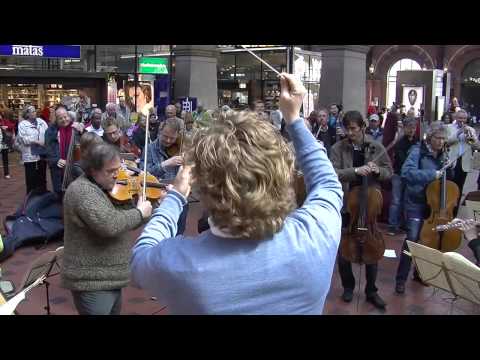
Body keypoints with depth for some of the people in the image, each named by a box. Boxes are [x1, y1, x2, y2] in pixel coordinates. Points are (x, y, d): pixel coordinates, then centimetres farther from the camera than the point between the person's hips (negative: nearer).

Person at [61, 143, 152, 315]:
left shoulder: (110, 187, 8)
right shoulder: (82, 191, -20)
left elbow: (126, 222, 13)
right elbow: (109, 224, -32)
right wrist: (139, 212, -17)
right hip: (92, 282, -9)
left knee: (115, 311, 21)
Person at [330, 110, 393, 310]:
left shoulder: (376, 147, -2)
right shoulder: (338, 148, -7)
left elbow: (389, 172, 5)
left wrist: (377, 171, -16)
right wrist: (355, 171, -32)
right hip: (345, 205, -1)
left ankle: (371, 291, 26)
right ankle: (348, 286, 31)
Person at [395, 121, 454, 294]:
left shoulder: (442, 154, 5)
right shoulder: (418, 151, -13)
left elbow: (448, 178, 16)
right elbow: (407, 172, -29)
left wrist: (447, 170, -3)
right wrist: (432, 174, -31)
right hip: (416, 203, -6)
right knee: (413, 238, -14)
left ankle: (420, 273, 30)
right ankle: (401, 279, -4)